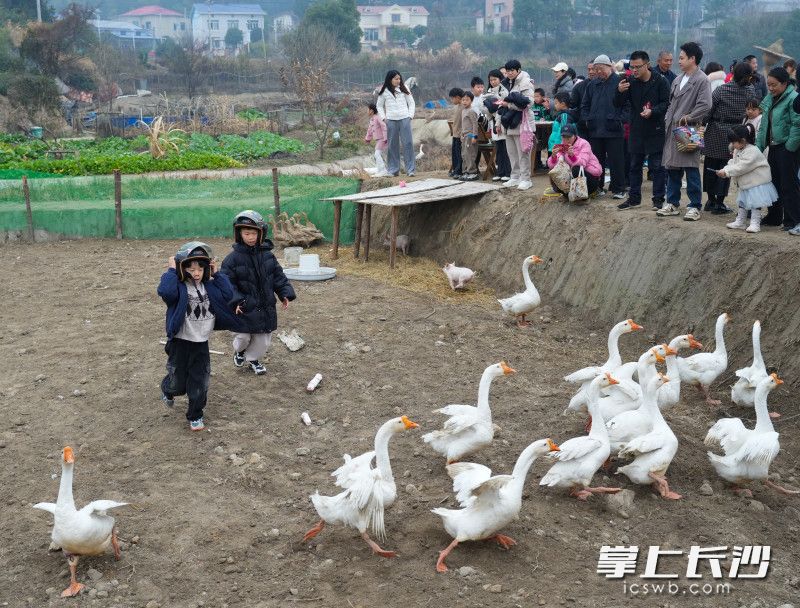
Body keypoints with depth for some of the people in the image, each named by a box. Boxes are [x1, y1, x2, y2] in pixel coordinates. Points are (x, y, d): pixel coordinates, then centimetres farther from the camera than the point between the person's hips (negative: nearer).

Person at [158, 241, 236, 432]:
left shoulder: (209, 286, 3)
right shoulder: (178, 286, -14)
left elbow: (228, 295, -10)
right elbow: (165, 292, -35)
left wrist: (216, 274, -8)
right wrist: (171, 271, -25)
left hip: (201, 343, 4)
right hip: (180, 342, -4)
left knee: (200, 383, 7)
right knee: (178, 383, 10)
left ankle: (195, 415, 25)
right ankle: (167, 391, 45)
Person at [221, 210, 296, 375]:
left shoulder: (267, 255, -1)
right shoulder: (233, 258, -13)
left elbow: (278, 276, 5)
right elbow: (228, 283, -12)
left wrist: (285, 294, -4)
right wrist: (236, 301, -23)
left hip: (265, 307, 4)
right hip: (245, 308, -4)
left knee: (263, 339, 12)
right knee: (243, 337, 6)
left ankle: (253, 358, 37)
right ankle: (239, 351, 41)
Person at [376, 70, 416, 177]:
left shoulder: (403, 89, 8)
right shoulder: (384, 91, 5)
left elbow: (411, 102, 12)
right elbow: (379, 105, 14)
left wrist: (410, 115, 1)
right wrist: (383, 118, 2)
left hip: (404, 119, 0)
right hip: (391, 120, 0)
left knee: (408, 143, -6)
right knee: (393, 145, 3)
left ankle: (410, 169, -4)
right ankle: (393, 170, 10)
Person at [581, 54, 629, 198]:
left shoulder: (619, 82, -3)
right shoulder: (593, 85, 12)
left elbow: (627, 105, -4)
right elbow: (584, 105, 20)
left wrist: (621, 120, -12)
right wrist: (586, 119, 7)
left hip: (614, 131, -5)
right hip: (595, 131, 5)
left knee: (616, 161, 0)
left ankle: (618, 190, 8)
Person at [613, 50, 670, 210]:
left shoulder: (660, 81, -8)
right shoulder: (630, 82, 4)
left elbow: (667, 104, -7)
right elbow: (618, 104, 1)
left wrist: (653, 111, -23)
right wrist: (620, 92, -18)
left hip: (656, 131, -4)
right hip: (636, 130, 5)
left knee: (656, 166, 1)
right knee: (635, 165, 12)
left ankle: (658, 199, 9)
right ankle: (634, 198, 22)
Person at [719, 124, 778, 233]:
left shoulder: (752, 152, -26)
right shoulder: (737, 151, 4)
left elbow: (741, 167, -31)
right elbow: (733, 163, 5)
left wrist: (726, 172, -30)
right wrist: (724, 170, -14)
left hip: (757, 182, -10)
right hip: (745, 183, 10)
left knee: (756, 203, -5)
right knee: (742, 202, 17)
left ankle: (755, 223, 0)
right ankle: (740, 221, 27)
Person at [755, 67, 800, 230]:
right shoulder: (769, 99, 12)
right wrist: (759, 146, 11)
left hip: (787, 148, -8)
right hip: (773, 147, 8)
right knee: (773, 182, 15)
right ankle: (774, 217, 27)